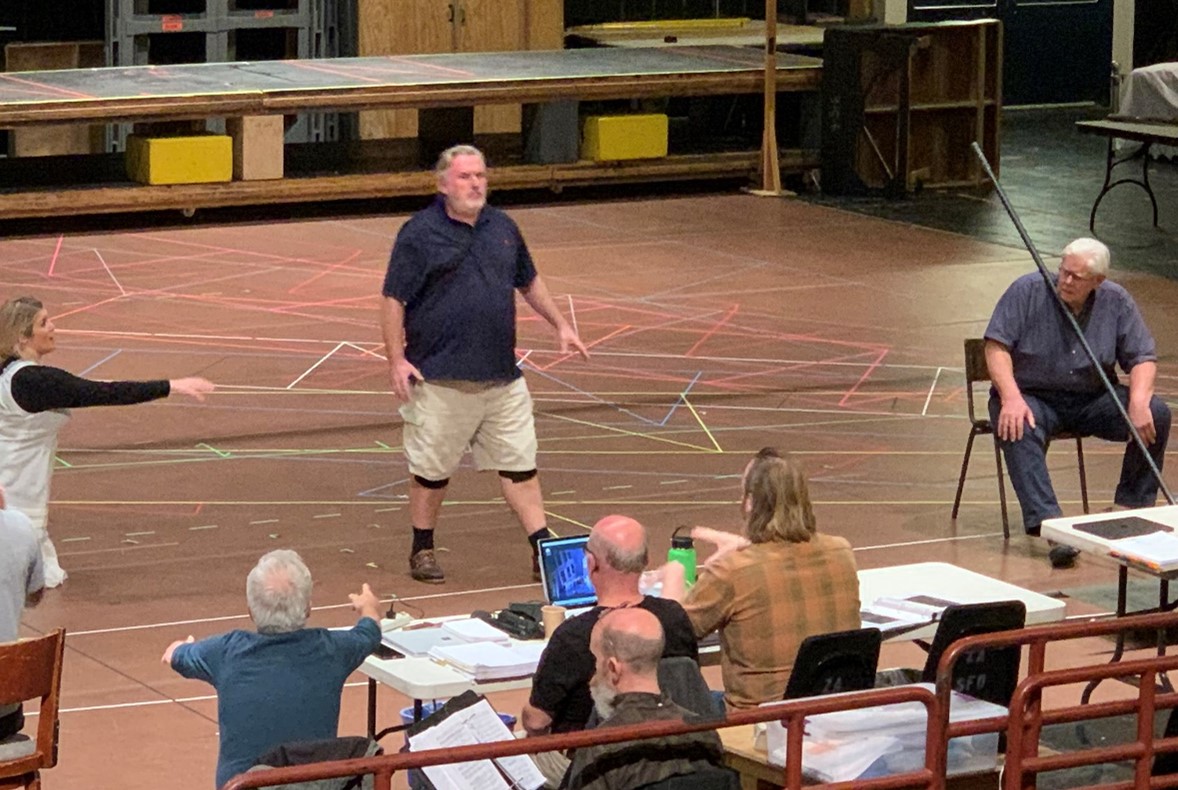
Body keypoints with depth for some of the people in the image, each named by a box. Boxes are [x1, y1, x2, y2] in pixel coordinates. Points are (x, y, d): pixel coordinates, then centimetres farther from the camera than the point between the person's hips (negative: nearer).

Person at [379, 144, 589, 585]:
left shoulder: (502, 227, 11)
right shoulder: (420, 233, -7)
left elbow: (529, 283, 26)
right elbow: (393, 301, -8)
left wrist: (560, 325, 23)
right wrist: (397, 360, -15)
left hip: (502, 377, 5)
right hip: (441, 380, -5)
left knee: (520, 465, 6)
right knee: (432, 469, 6)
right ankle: (422, 552, 21)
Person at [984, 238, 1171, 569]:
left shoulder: (1116, 302, -1)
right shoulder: (1027, 291, -10)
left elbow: (1143, 358, 0)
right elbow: (996, 346, -14)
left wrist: (1138, 401, -21)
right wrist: (1011, 398, -30)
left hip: (1092, 399, 3)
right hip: (1033, 396, -3)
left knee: (1156, 414, -19)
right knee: (1019, 429, -37)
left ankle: (1132, 509, -9)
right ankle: (1047, 523, -46)